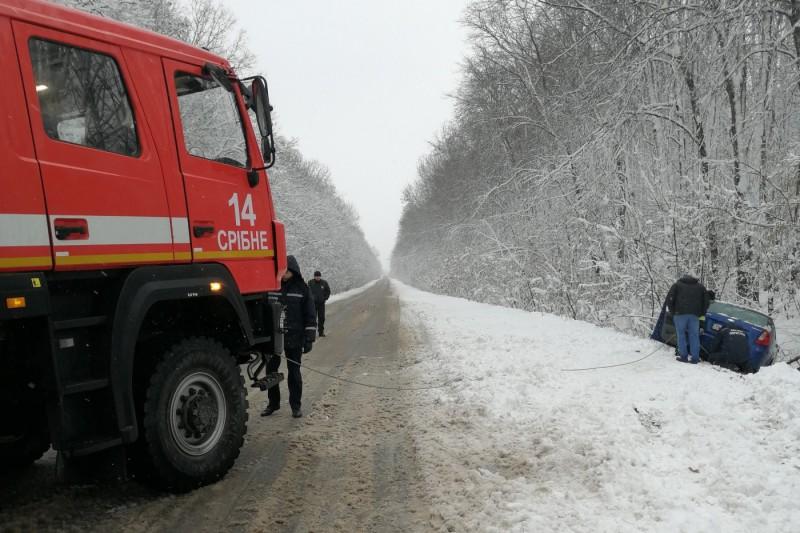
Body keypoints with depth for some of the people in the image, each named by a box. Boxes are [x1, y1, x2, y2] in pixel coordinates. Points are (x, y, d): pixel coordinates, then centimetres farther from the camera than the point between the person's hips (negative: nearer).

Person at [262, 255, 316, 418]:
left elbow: (310, 315, 0)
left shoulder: (302, 288, -1)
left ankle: (295, 405, 15)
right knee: (271, 370, 8)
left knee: (294, 372, 4)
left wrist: (309, 338, -5)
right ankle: (273, 403, 23)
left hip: (294, 338, -2)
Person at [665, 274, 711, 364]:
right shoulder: (700, 286, 20)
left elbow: (670, 298, 1)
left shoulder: (677, 285, 11)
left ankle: (683, 356, 2)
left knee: (681, 334, 4)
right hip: (695, 315, 2)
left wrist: (672, 311, 9)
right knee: (694, 335, 5)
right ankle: (695, 358, 3)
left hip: (680, 313, -2)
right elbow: (706, 300, 15)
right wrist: (701, 313, 18)